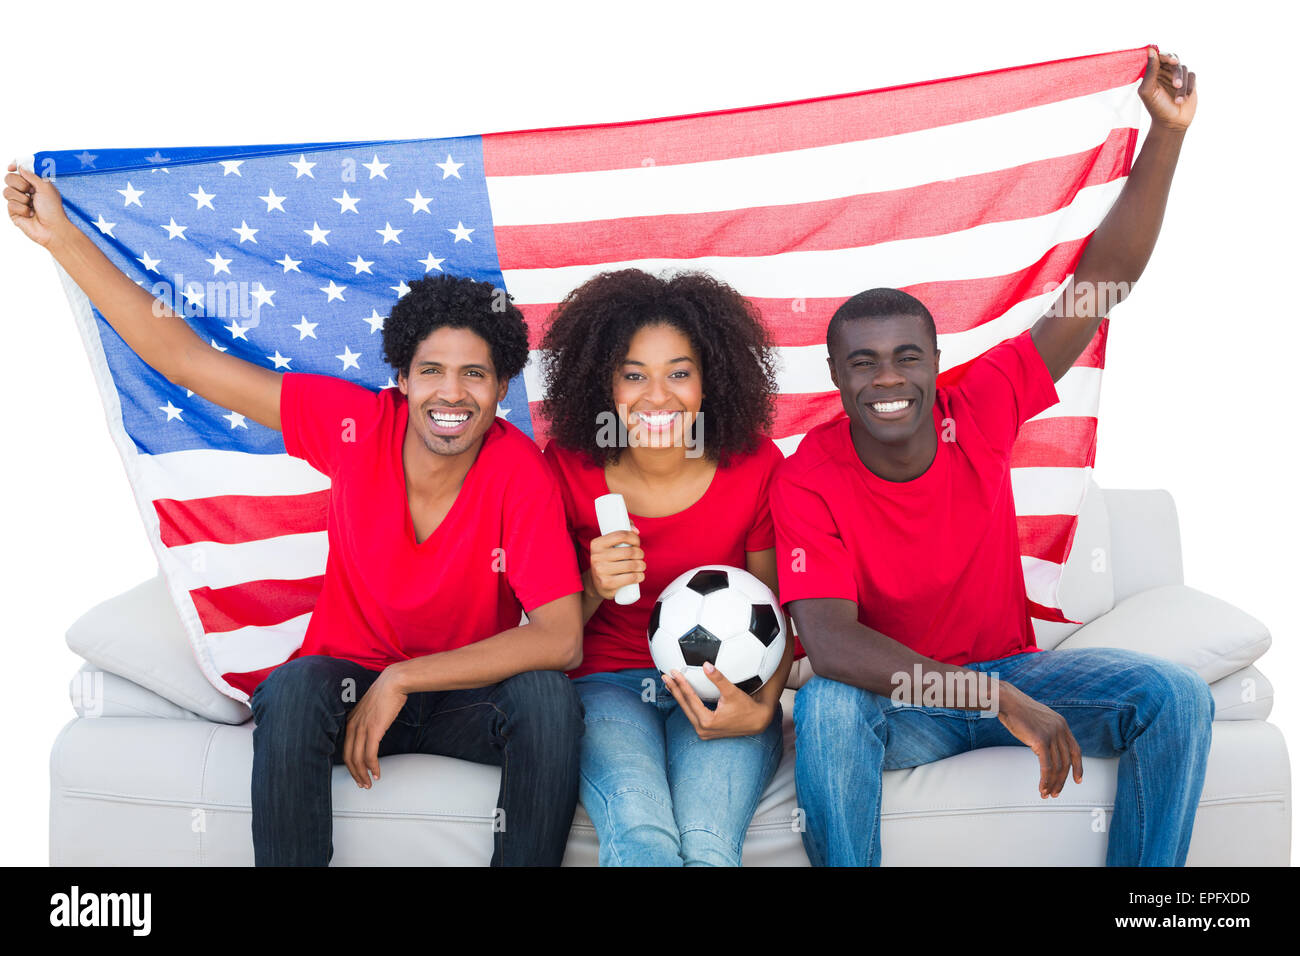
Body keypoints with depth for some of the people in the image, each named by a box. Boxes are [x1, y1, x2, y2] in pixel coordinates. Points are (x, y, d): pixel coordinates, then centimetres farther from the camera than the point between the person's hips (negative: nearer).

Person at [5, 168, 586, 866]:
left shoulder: (519, 473, -20)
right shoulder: (357, 425, -14)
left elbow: (561, 639, -27)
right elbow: (184, 359, -10)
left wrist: (400, 681, -26)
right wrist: (61, 235, -9)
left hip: (470, 696, -1)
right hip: (347, 678, 1)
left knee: (547, 695, -29)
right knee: (295, 686, -31)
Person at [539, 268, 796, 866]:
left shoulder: (755, 466, -4)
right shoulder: (566, 468, -3)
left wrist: (763, 708, -13)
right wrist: (595, 588, -18)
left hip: (718, 693, 0)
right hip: (606, 686, 0)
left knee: (706, 844, -28)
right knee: (640, 834, -30)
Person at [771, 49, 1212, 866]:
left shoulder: (980, 410, -11)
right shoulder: (809, 481, -19)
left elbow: (1104, 281, -11)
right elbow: (828, 644, -32)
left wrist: (1168, 132, -18)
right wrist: (999, 699, -36)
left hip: (1013, 670, 4)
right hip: (896, 698, -3)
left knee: (1177, 696, -16)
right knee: (828, 707, -36)